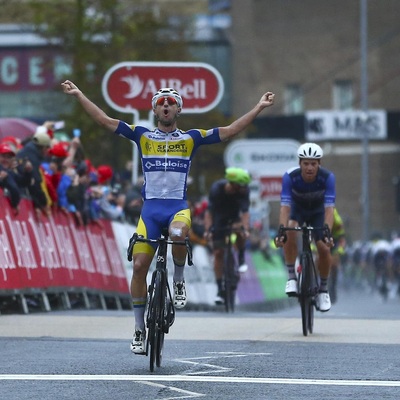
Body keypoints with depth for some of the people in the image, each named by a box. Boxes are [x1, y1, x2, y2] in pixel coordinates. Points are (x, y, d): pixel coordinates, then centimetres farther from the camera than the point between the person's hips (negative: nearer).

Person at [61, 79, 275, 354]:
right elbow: (105, 121, 6)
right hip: (150, 207, 2)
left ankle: (179, 281, -7)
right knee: (139, 265, -6)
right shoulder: (142, 136, 8)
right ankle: (140, 329, 7)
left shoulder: (190, 138, 7)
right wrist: (79, 95, 1)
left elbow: (229, 131, 4)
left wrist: (259, 108, -1)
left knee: (178, 233, -37)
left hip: (178, 206, -2)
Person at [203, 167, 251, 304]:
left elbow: (245, 211, -34)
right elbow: (209, 211, -31)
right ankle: (220, 289, -2)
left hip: (234, 216, 2)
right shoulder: (216, 188, -31)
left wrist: (245, 229, -48)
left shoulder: (243, 190, -28)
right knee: (218, 253, -8)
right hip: (219, 219, -2)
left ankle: (241, 259, -3)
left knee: (240, 228, -31)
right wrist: (208, 230, -43)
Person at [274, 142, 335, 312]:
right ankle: (292, 278, -21)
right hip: (297, 209, -1)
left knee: (324, 249, -17)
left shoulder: (327, 177, -32)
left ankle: (323, 290, 6)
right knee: (290, 234, -33)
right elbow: (285, 206, -38)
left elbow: (329, 208, -39)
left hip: (317, 212, 1)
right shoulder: (290, 177, -32)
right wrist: (281, 230, -54)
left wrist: (327, 232, -54)